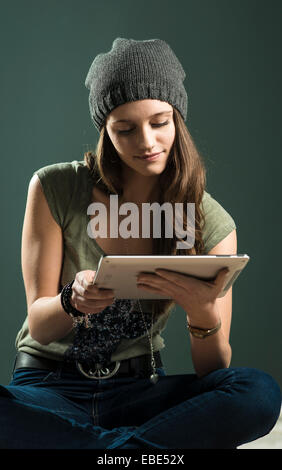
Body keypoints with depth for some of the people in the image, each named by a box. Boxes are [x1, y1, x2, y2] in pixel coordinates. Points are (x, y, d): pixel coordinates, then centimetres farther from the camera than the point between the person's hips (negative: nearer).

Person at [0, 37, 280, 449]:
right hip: (47, 384, 0)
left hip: (140, 387, 1)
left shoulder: (212, 224, -5)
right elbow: (38, 326, -7)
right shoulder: (54, 189, -7)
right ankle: (154, 449, -21)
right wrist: (73, 301, -31)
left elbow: (212, 373, -6)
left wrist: (204, 317, -30)